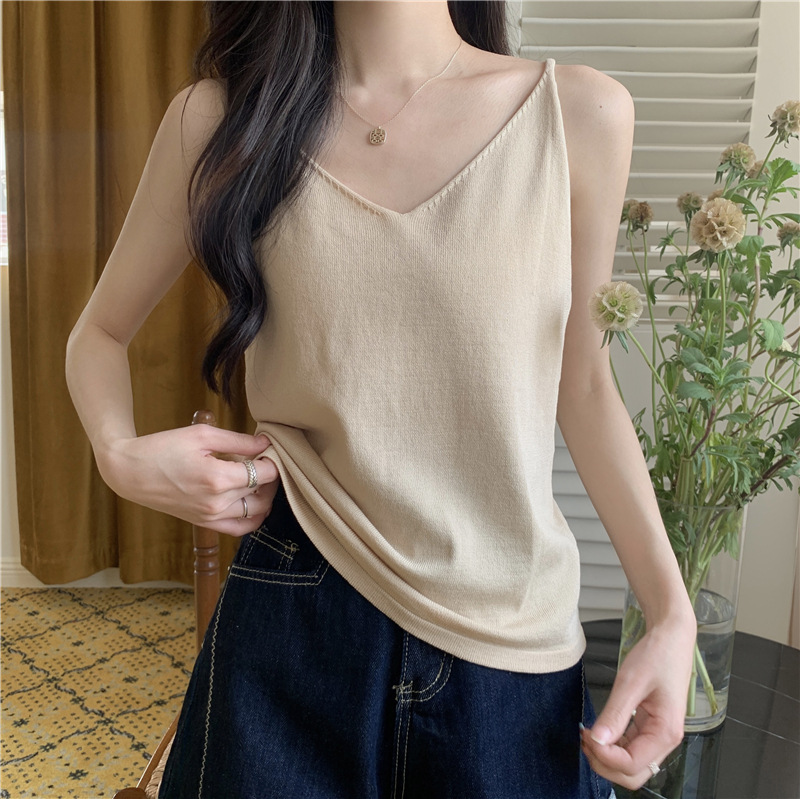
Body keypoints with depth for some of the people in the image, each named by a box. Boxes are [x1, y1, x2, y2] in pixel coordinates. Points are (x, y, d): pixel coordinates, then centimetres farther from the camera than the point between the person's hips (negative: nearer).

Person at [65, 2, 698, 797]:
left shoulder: (581, 113, -5)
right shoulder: (218, 117, -3)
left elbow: (580, 379, 4)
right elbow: (100, 332, 9)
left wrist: (672, 612, -1)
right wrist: (119, 455, -11)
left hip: (512, 642, 1)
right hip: (294, 620, 0)